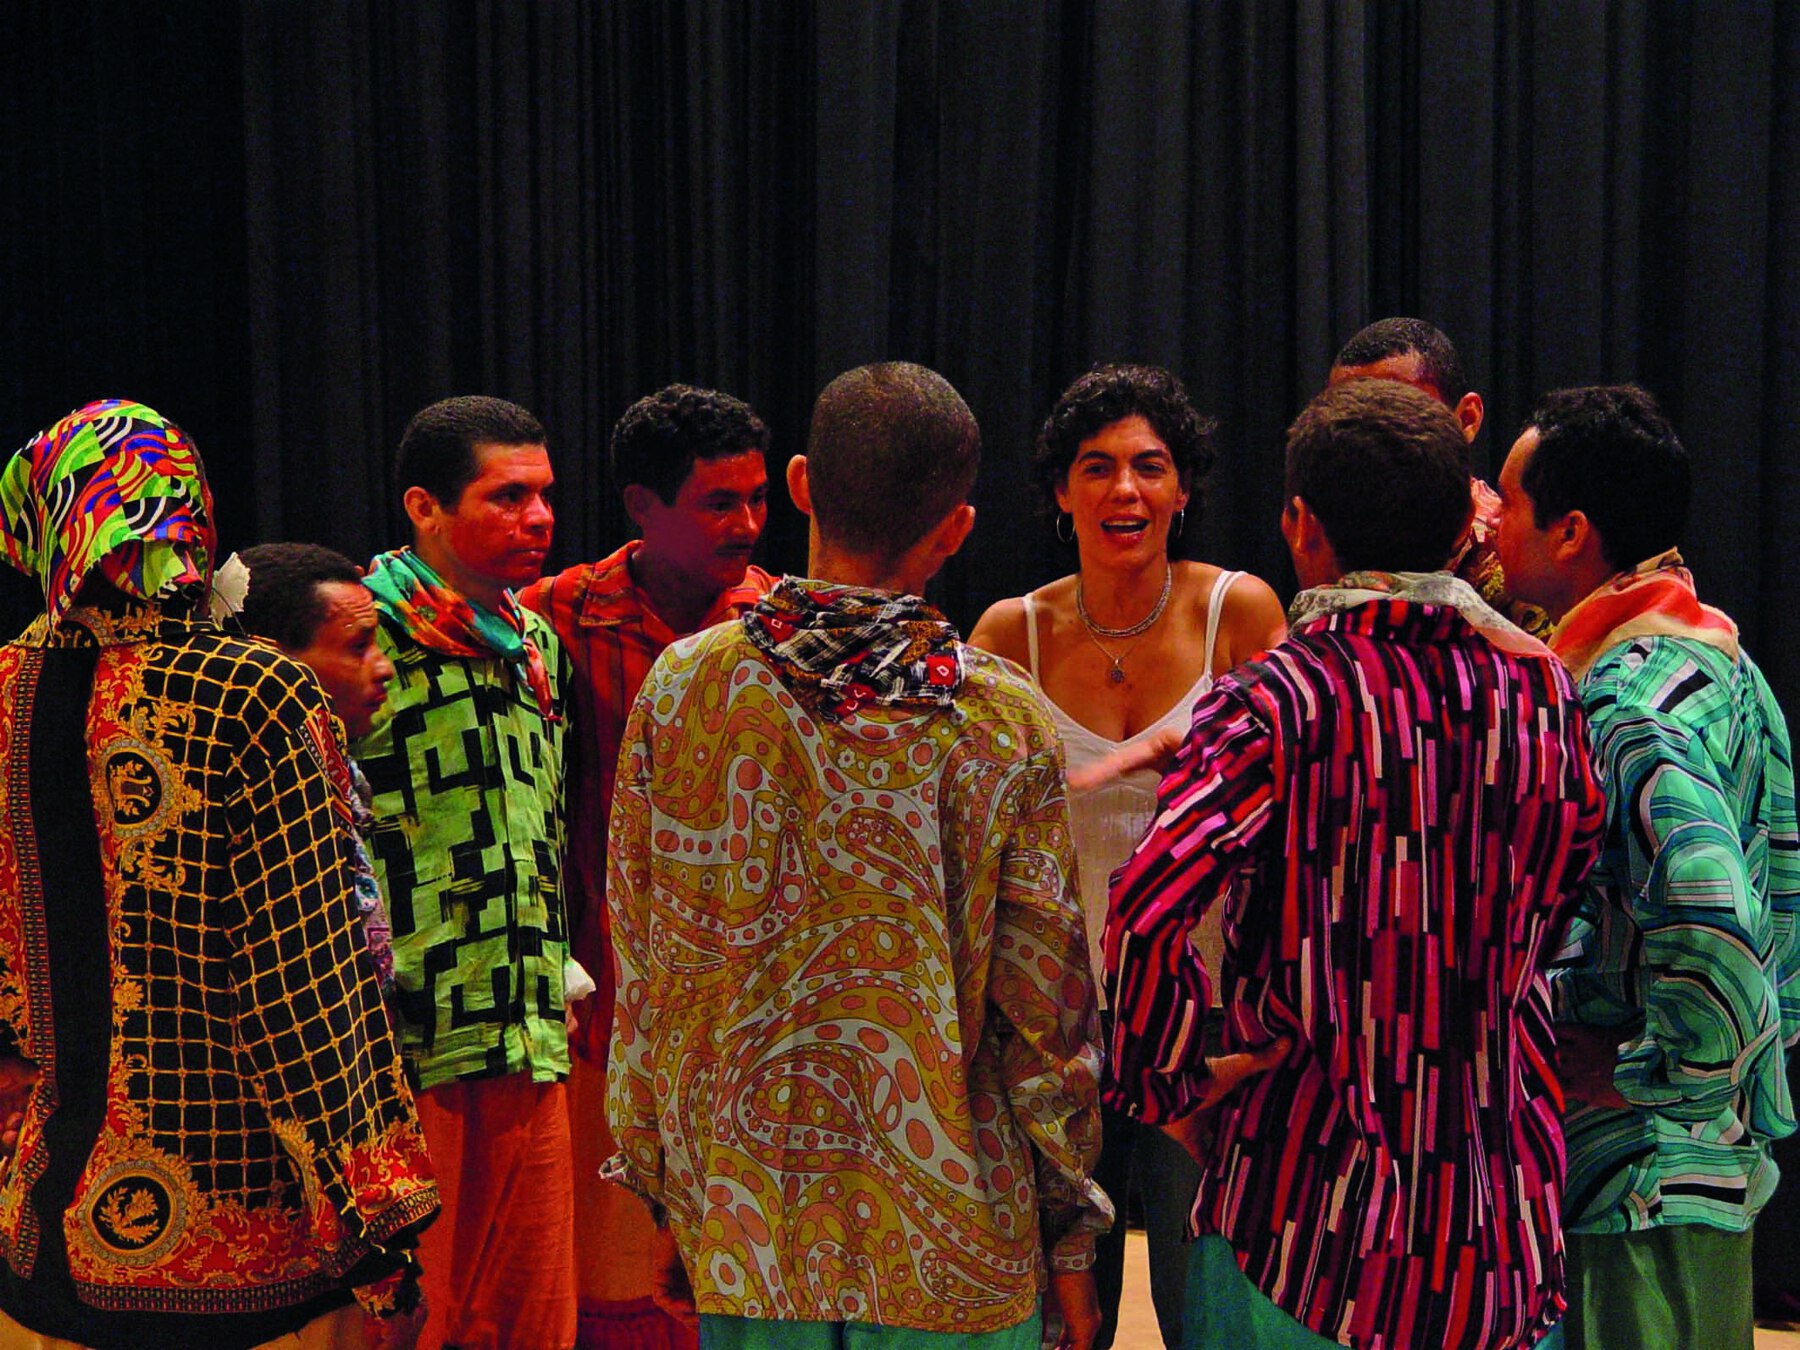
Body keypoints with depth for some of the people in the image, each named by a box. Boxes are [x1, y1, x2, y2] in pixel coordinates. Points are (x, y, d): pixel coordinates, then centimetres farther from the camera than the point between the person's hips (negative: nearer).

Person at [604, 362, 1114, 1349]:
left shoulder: (682, 684, -4)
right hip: (953, 1232, -2)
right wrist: (1069, 1236, 5)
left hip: (741, 1229, 2)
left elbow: (643, 969, 2)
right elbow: (1041, 1005, -7)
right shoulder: (1002, 718, -10)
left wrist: (659, 1192, 13)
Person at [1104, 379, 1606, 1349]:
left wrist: (1169, 1087, -12)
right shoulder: (1545, 694, 2)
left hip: (1308, 1216, -4)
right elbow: (1548, 922, 12)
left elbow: (1144, 913, -25)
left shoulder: (1272, 703, -13)